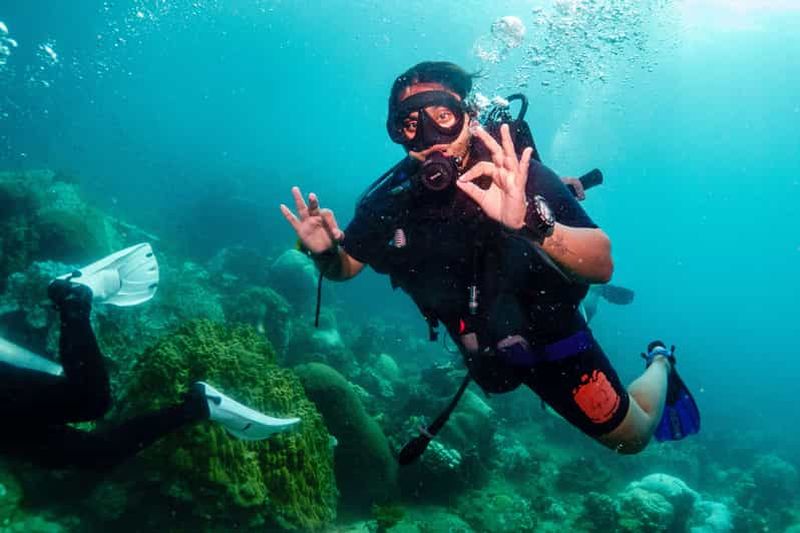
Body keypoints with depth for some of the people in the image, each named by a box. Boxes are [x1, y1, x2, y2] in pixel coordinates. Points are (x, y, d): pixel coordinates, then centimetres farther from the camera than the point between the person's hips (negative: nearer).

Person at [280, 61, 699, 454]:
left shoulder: (518, 174, -31)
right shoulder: (392, 200, -21)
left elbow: (602, 265, -38)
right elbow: (345, 266, -5)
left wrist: (531, 222, -56)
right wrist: (324, 253, -28)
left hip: (550, 332, -4)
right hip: (482, 349, 4)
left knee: (631, 436, 9)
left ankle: (659, 364, 39)